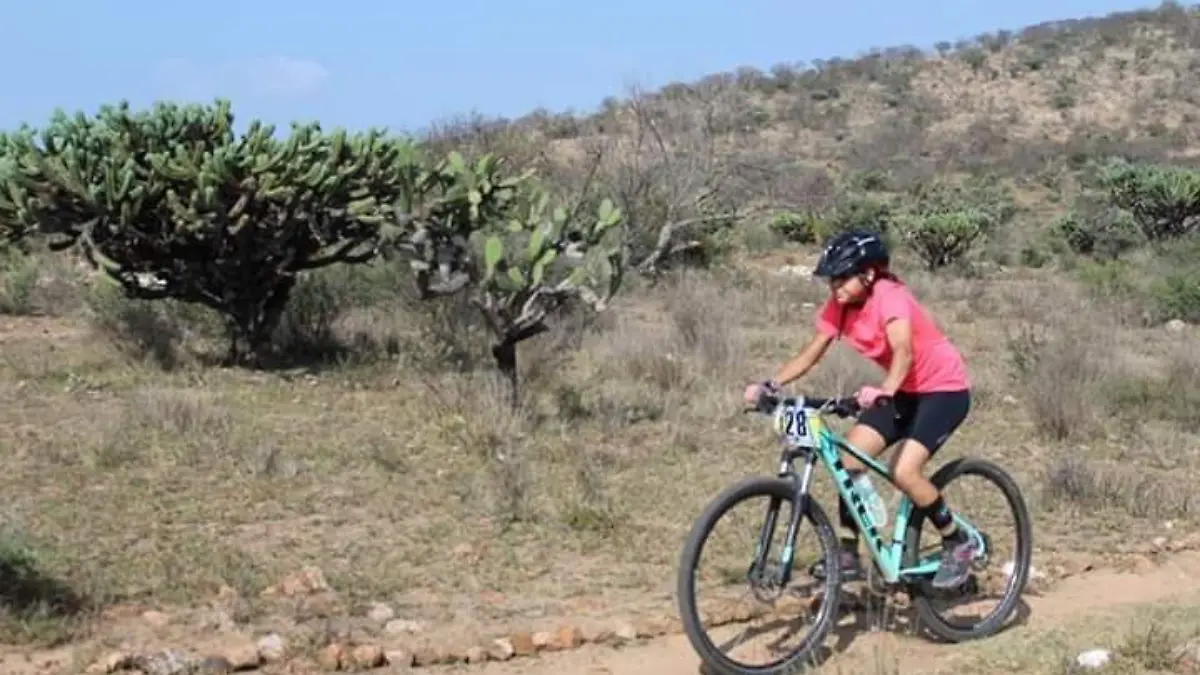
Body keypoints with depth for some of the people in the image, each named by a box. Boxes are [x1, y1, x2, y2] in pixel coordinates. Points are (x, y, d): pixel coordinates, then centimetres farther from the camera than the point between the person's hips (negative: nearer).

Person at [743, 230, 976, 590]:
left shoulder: (890, 296, -27)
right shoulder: (840, 306, -6)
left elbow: (903, 351, -42)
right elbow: (811, 353, -7)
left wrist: (884, 391, -60)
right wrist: (770, 385, -21)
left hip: (944, 388, -7)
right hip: (902, 391, 8)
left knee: (904, 472, -21)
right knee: (849, 459, -7)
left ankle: (958, 543, 0)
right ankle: (848, 555, 2)